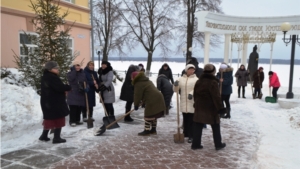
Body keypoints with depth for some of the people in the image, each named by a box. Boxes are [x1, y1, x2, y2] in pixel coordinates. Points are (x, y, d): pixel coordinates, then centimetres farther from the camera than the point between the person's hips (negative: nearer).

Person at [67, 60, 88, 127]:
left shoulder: (83, 73, 10)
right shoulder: (70, 73, -2)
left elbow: (86, 82, 8)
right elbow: (71, 79, -24)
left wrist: (86, 88, -11)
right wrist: (74, 70, -18)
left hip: (81, 94, 5)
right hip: (73, 94, -4)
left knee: (79, 108, 10)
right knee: (73, 108, -8)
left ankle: (77, 120, 21)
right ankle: (72, 121, -1)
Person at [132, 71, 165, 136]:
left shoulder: (138, 84, -7)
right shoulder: (147, 81, 24)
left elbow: (137, 95, -7)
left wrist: (136, 105, 5)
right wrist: (143, 102, 30)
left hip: (153, 101, -10)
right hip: (158, 98, 10)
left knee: (148, 116, 1)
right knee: (153, 116, 18)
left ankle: (147, 131, 8)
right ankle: (153, 130, 27)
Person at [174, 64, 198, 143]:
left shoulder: (196, 79, 0)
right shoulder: (181, 79, 10)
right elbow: (176, 90, 8)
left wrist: (192, 93, -31)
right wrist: (175, 85, -14)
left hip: (192, 103, -3)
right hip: (183, 102, 4)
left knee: (191, 120, -3)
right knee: (185, 119, 13)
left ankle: (191, 136, 2)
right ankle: (185, 133, 27)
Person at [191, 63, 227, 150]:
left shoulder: (199, 81, 7)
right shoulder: (213, 82, -16)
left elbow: (195, 94, 14)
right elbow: (216, 97, -18)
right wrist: (220, 108, -13)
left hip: (200, 108, 6)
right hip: (211, 109, -6)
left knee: (198, 127, 9)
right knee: (215, 127, 10)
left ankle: (195, 144, 12)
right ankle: (218, 144, 20)